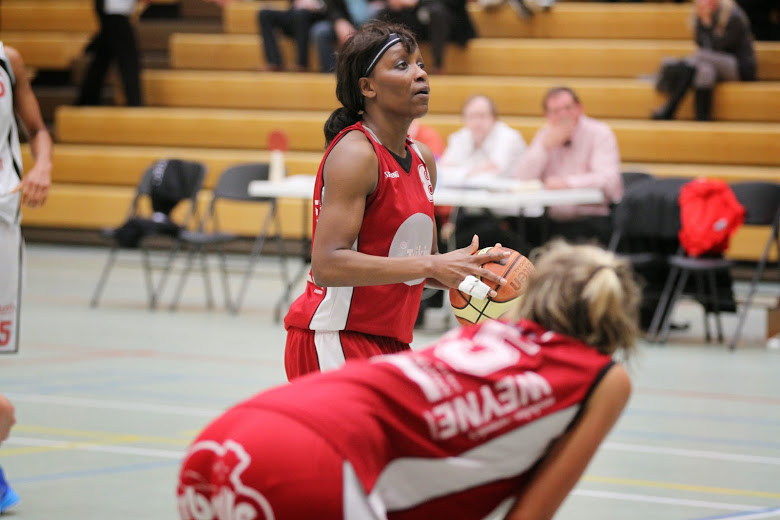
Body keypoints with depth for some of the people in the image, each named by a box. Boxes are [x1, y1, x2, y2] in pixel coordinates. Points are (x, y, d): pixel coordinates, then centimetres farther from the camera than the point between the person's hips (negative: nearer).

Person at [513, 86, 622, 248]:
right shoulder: (544, 135, 13)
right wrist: (545, 145, -9)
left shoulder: (599, 133, -1)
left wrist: (567, 182, -26)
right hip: (553, 220, 5)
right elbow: (522, 179, 1)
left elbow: (607, 180, -16)